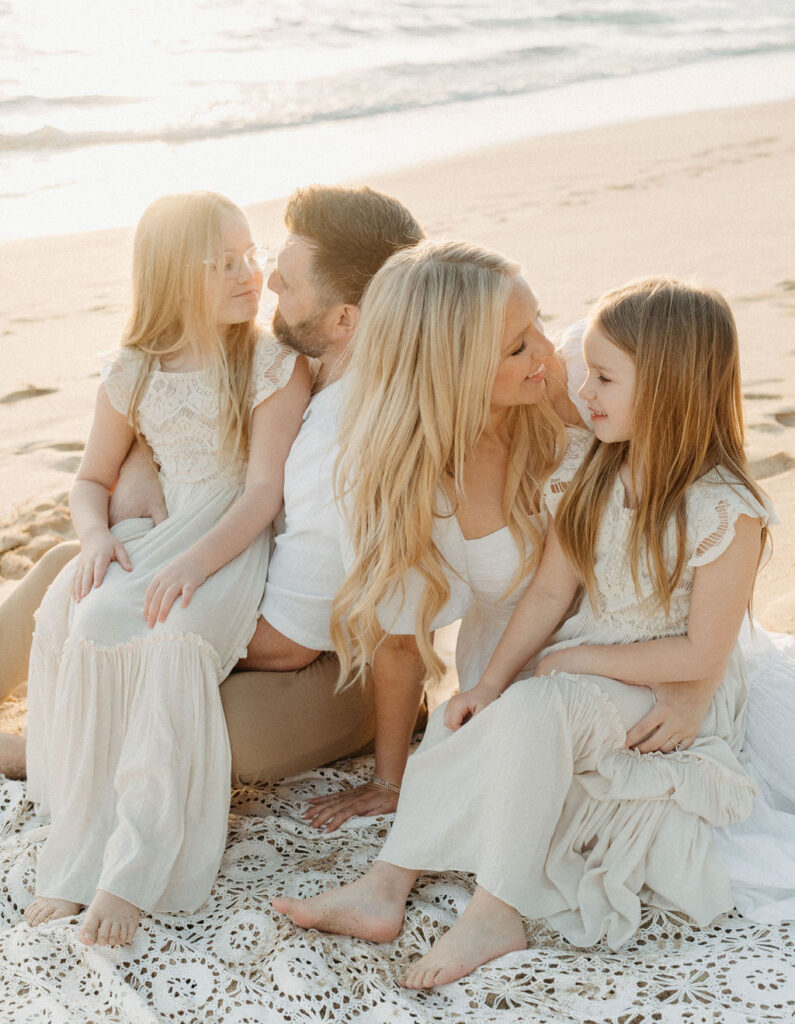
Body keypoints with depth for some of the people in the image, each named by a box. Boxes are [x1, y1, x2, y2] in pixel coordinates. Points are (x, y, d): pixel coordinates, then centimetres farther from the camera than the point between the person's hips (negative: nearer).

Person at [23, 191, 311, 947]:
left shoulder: (273, 364, -3)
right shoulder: (133, 373, 10)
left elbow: (265, 491, -11)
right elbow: (92, 479, 16)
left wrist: (193, 564, -27)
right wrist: (95, 537, -8)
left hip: (237, 544, -4)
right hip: (156, 536, 4)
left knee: (166, 636, -35)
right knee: (67, 617, -26)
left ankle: (134, 869, -26)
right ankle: (80, 856, -19)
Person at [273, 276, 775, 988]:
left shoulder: (728, 513, -20)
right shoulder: (586, 475, 0)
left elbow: (701, 655, -19)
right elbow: (550, 592, -1)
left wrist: (575, 659, -15)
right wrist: (490, 684, -12)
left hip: (675, 697, -7)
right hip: (582, 663, 7)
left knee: (535, 709, -31)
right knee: (465, 718, -14)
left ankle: (495, 914, -23)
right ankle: (387, 886, -16)